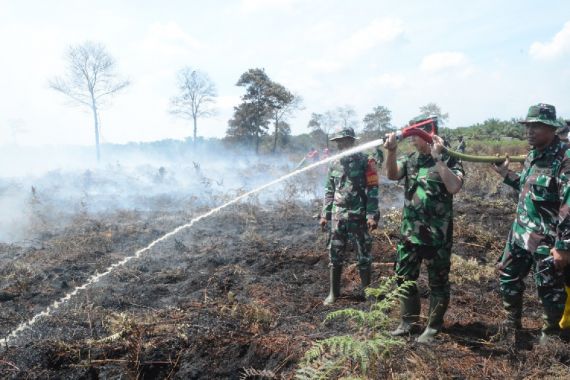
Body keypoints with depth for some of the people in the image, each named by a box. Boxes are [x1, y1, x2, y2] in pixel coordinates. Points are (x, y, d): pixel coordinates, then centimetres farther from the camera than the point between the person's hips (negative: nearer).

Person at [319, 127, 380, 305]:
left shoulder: (364, 161, -6)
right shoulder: (334, 164, 9)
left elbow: (372, 189, -9)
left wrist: (372, 215, -16)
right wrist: (325, 214, 10)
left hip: (359, 216, -4)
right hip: (337, 216, 4)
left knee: (363, 256, 5)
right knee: (335, 255, 6)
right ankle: (334, 292, 17)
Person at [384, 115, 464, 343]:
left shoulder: (450, 160, -8)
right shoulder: (410, 159, 6)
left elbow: (454, 187, -24)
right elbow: (392, 175, -10)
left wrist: (437, 158, -24)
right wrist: (391, 151, -25)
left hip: (437, 235, -5)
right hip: (409, 232, 5)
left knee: (437, 282, 8)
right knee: (404, 279, 13)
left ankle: (434, 327, 23)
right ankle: (408, 322, 30)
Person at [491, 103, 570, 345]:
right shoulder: (533, 155, 7)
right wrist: (507, 175, 10)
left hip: (546, 240, -8)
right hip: (520, 234, 8)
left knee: (549, 288, 9)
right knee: (508, 275, 17)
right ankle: (512, 321, 37)